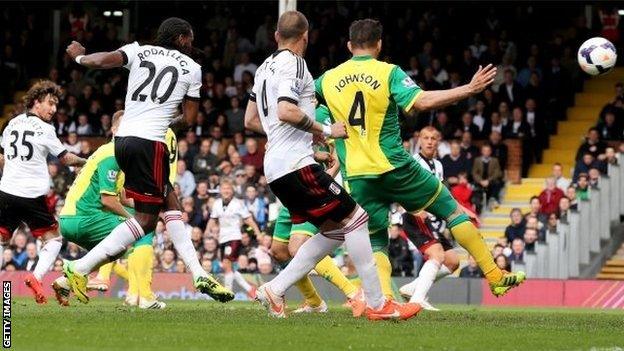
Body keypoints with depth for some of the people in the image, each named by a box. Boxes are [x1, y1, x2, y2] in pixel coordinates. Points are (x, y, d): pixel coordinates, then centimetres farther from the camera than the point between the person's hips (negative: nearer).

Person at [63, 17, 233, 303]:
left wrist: (79, 56, 15)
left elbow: (101, 61, -5)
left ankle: (199, 275, 13)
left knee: (170, 203, 15)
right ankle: (79, 269, -7)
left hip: (123, 138, 6)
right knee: (146, 219, 0)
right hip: (149, 142, -6)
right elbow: (189, 119, 9)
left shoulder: (138, 51, 12)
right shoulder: (192, 68, 7)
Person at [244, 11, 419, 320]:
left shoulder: (264, 68, 19)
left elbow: (250, 121, 27)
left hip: (275, 168, 10)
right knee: (354, 217, -6)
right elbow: (286, 111, -23)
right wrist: (325, 131, -12)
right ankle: (377, 304, -8)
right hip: (296, 164, -10)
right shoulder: (292, 64, -9)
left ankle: (274, 290, 5)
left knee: (333, 231, 12)